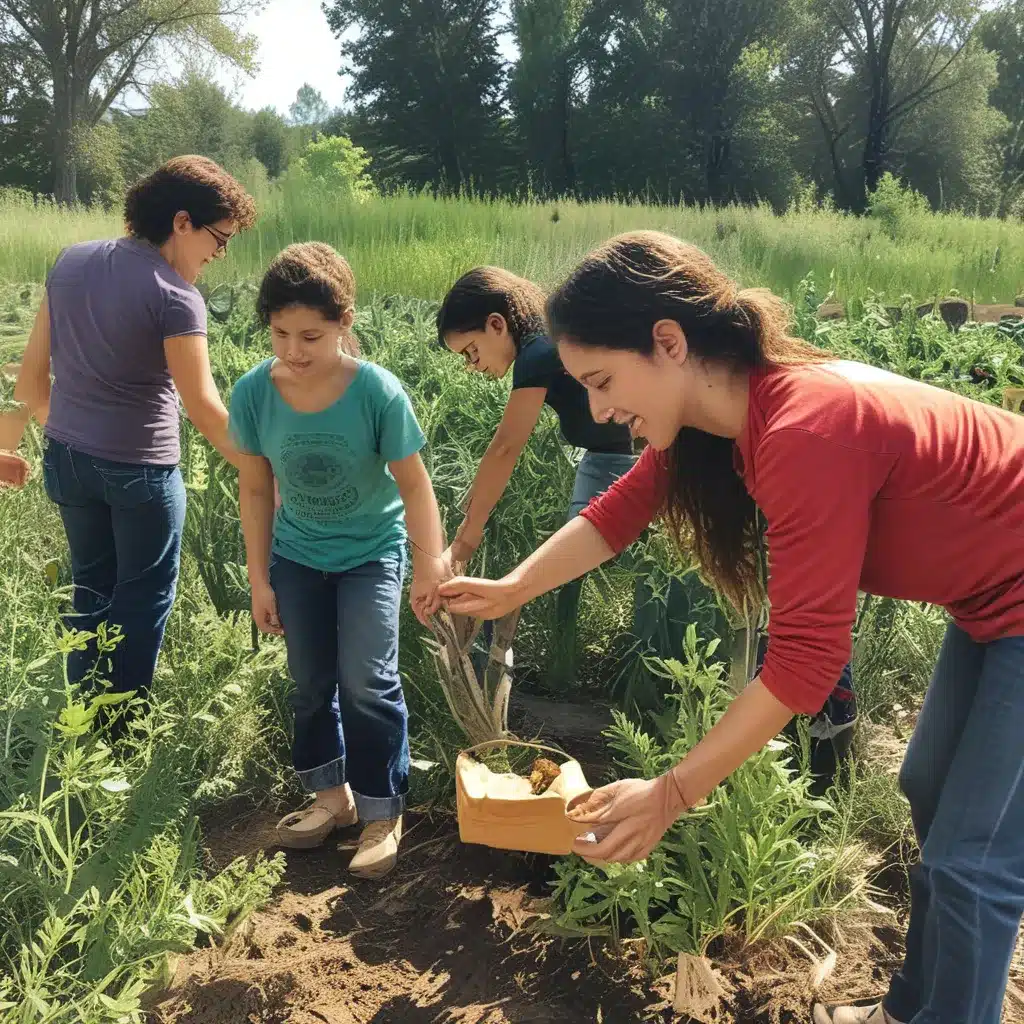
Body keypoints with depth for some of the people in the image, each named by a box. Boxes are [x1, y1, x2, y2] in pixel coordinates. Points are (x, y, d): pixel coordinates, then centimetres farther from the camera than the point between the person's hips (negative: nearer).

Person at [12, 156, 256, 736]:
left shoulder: (71, 262, 2)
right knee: (145, 596, 11)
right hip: (140, 469, -6)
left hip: (67, 460, 7)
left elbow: (32, 378, 7)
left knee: (91, 588, 20)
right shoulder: (175, 296, -18)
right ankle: (122, 730, 21)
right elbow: (205, 409, -18)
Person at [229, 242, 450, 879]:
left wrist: (431, 564, -15)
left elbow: (414, 484, -15)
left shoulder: (378, 391, -26)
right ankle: (332, 795, 32)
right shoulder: (254, 393, -18)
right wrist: (260, 579, -2)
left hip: (372, 553, -3)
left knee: (367, 683, -7)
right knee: (311, 683, 12)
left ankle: (383, 815, 11)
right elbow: (256, 488, -6)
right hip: (297, 557, 3)